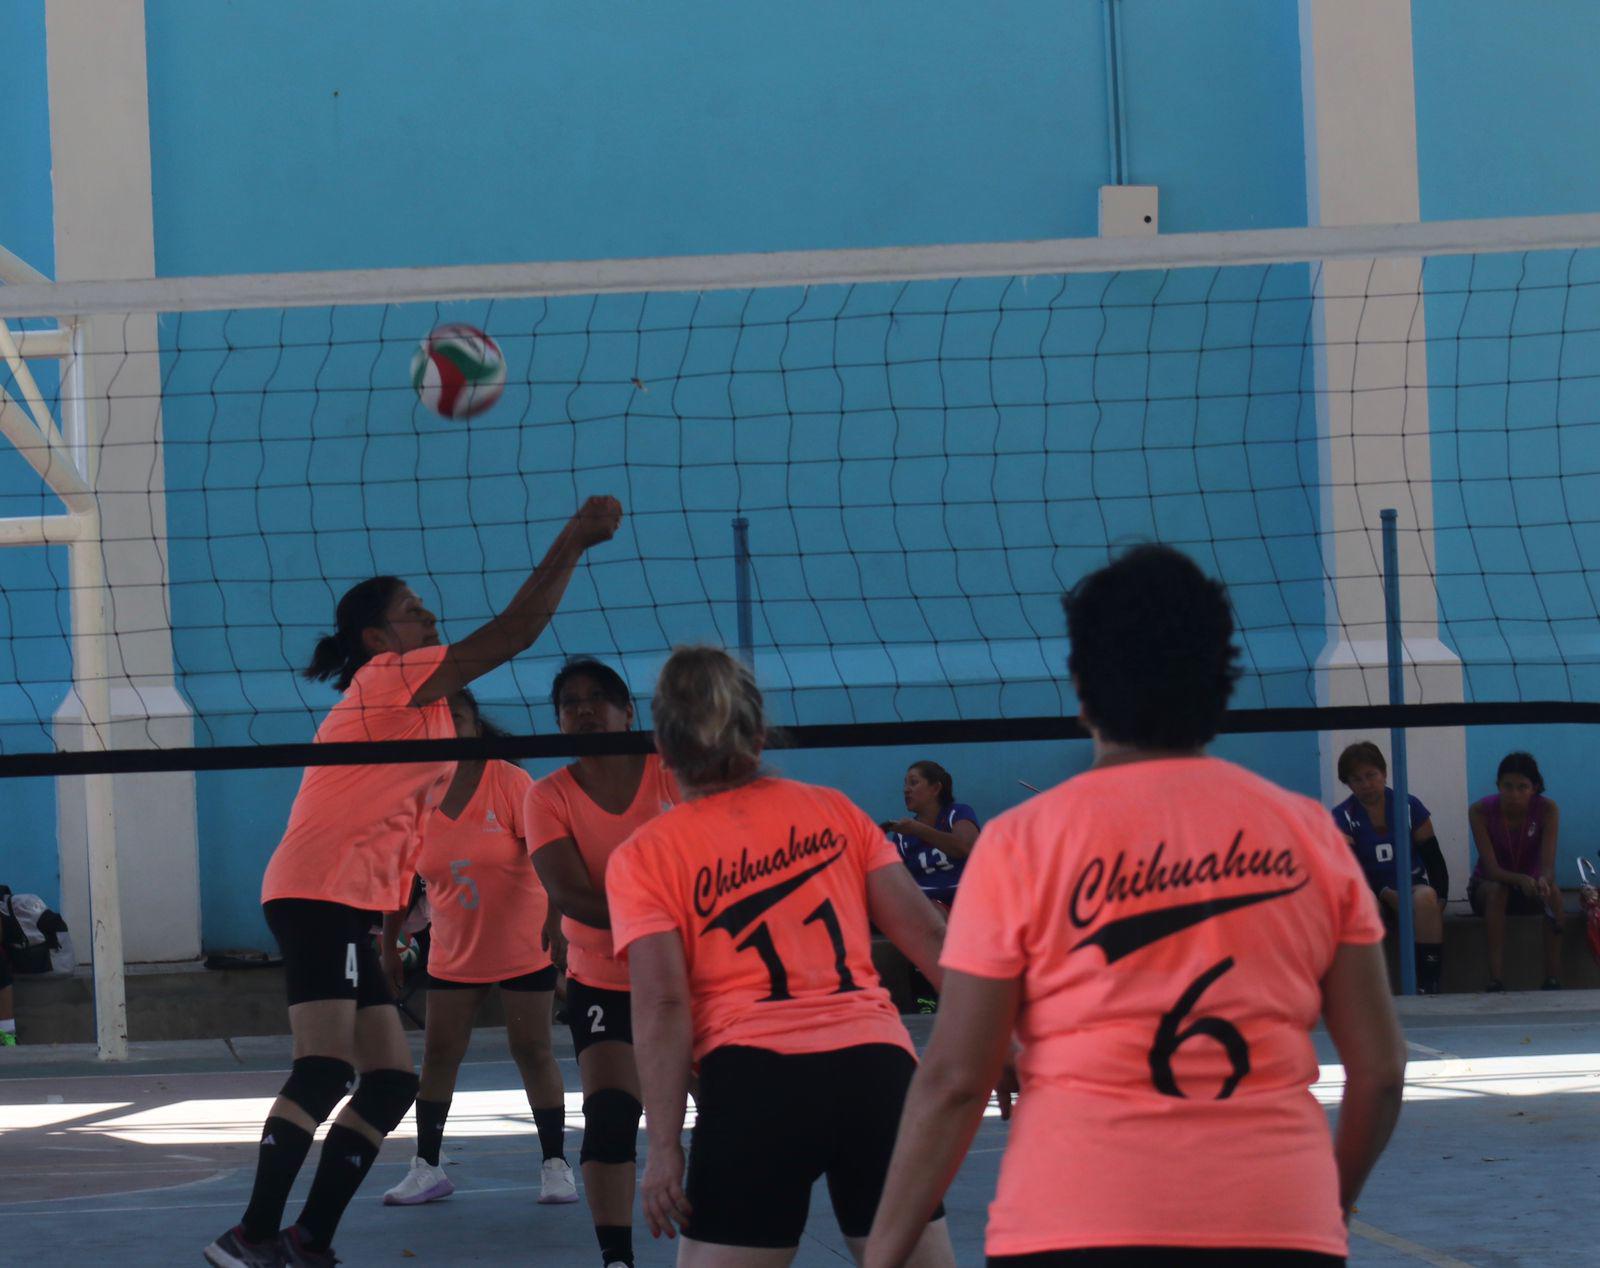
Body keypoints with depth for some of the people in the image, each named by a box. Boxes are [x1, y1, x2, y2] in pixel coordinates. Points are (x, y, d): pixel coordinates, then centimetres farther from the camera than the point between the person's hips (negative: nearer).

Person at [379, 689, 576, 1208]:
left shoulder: (509, 781, -13)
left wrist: (556, 915, -29)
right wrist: (389, 945, 8)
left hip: (524, 946, -3)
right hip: (453, 954, 3)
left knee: (533, 1050, -1)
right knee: (438, 1052, 1)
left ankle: (555, 1164, 8)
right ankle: (427, 1168, 9)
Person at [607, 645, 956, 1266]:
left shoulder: (643, 858, 7)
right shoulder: (832, 810, 15)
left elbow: (662, 1007, -4)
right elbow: (926, 934, 9)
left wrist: (664, 1145, -6)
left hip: (754, 1079, -2)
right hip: (877, 1064, 3)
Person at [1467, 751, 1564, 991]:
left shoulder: (1547, 810, -17)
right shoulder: (1480, 811, -20)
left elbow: (1548, 864, -27)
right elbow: (1491, 868, -27)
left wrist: (1544, 880, -51)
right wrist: (1521, 879, -47)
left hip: (1530, 888, 1)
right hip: (1487, 885, -1)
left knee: (1553, 890, -32)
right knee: (1496, 890, -36)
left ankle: (1553, 979, -32)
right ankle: (1496, 980, -42)